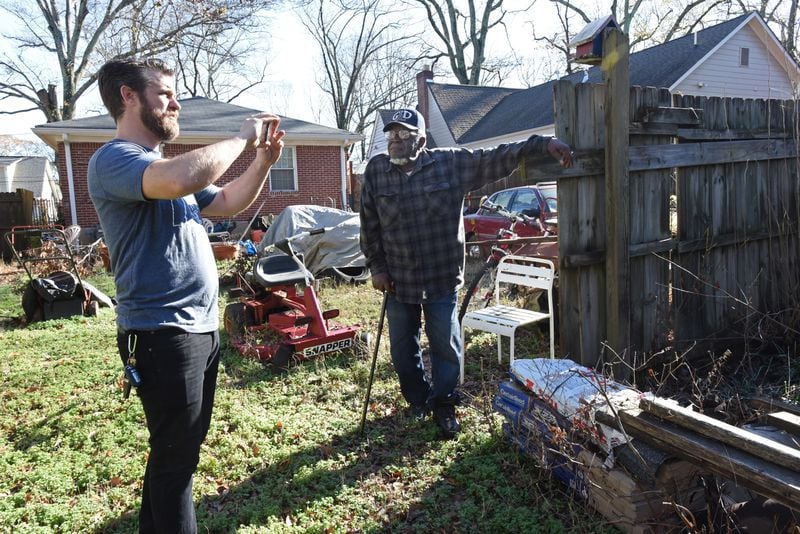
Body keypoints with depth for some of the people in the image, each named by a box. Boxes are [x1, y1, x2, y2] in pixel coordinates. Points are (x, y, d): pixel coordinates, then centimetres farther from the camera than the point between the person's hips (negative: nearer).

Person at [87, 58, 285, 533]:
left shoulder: (162, 165, 17)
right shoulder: (114, 159, -13)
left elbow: (227, 202, 23)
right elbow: (181, 180, -35)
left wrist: (263, 160, 7)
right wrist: (241, 139, -20)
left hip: (202, 327, 10)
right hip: (162, 334, -10)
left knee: (183, 448, 21)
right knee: (175, 456, 2)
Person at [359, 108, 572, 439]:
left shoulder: (451, 163, -6)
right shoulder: (376, 170, -1)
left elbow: (497, 158, -9)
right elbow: (369, 225, 3)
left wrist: (541, 144, -18)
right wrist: (376, 267, 1)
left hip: (442, 277, -2)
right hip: (397, 279, 2)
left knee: (445, 346, 7)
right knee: (403, 348, 14)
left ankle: (443, 405, 27)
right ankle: (417, 400, 37)